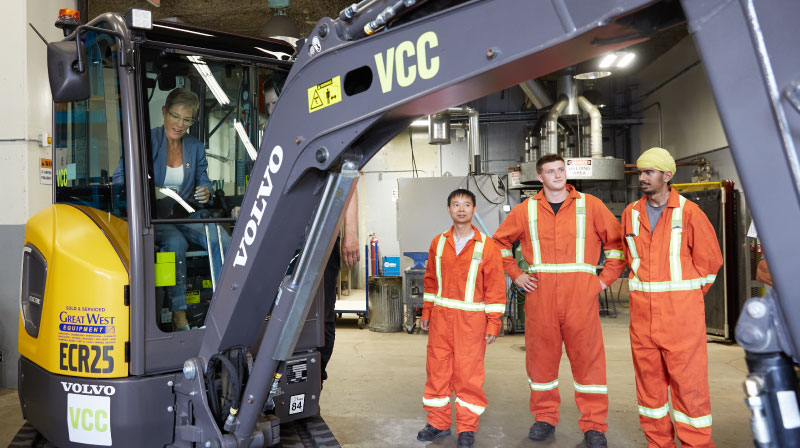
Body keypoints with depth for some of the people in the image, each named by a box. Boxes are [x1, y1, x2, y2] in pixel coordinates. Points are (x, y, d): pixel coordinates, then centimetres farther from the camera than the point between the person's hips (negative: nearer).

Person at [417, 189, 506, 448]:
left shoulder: (486, 246, -4)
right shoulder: (438, 243, 8)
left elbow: (495, 287, -3)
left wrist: (493, 324, -5)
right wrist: (426, 313, 13)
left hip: (471, 320, -4)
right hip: (441, 318, 4)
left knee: (468, 373, 1)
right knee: (437, 369, 9)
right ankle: (438, 423, 23)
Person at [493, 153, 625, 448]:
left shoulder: (590, 205, 6)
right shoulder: (526, 210, 9)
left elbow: (617, 241, 9)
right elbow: (500, 242, 18)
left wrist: (606, 278, 2)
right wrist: (516, 275, 8)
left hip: (581, 293, -1)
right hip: (540, 294, 1)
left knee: (587, 356, 0)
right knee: (541, 355, 6)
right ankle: (545, 419, 22)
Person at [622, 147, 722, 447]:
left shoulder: (688, 212, -3)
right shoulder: (631, 213, 9)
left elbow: (709, 258, 1)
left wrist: (688, 295, 2)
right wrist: (645, 287, 13)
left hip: (681, 311, -4)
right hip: (642, 310, 4)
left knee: (688, 380, -1)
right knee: (648, 379, 10)